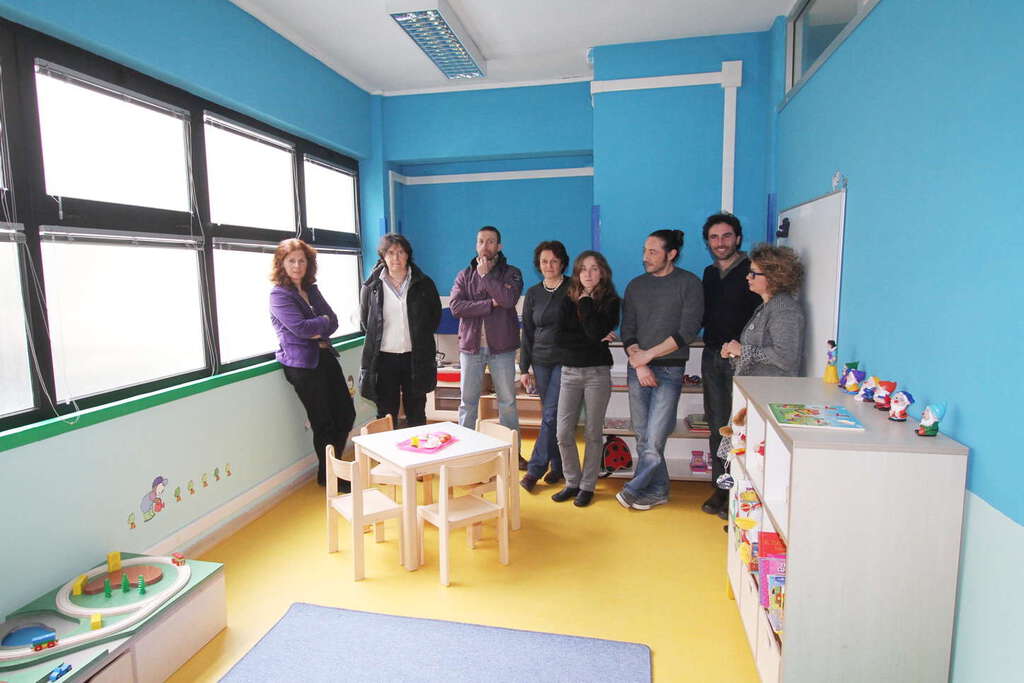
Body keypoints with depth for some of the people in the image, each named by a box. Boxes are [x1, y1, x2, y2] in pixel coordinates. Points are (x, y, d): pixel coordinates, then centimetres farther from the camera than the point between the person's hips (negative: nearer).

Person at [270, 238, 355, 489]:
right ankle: (328, 476, 21)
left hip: (325, 356, 7)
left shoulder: (312, 289, 14)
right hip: (302, 363, -7)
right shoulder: (279, 295, -8)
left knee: (346, 414, 9)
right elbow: (301, 327, -19)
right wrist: (324, 321, -4)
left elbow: (333, 320, 7)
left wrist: (318, 332, -12)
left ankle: (332, 467, 29)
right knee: (324, 423, 2)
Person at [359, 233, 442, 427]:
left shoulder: (423, 284, 2)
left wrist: (419, 337, 6)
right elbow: (364, 319, 12)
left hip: (415, 358, 0)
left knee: (416, 415, 10)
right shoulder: (372, 286, 1)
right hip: (384, 358, 0)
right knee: (386, 415, 8)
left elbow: (435, 315, 11)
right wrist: (377, 340, 8)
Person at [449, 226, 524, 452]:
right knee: (468, 401, 9)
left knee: (507, 401, 7)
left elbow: (508, 299, -19)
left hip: (501, 347, -1)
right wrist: (490, 304, -14)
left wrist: (486, 274, -10)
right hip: (471, 345, 2)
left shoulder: (511, 273, 2)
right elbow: (455, 306, -8)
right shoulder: (464, 275, 8)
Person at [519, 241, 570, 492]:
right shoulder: (533, 293, 9)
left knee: (551, 414, -6)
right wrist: (524, 368, 6)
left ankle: (536, 468, 2)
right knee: (552, 415, 9)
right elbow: (527, 332, 10)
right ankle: (557, 466, 21)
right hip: (540, 361, 4)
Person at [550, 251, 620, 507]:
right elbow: (560, 338, -4)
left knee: (593, 433, 4)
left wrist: (586, 301, -11)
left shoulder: (610, 301, -1)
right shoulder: (568, 301, 7)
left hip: (597, 372, -3)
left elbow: (597, 332, -19)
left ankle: (587, 486, 18)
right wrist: (592, 340, -13)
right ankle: (572, 482, 19)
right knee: (564, 433, 1)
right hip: (570, 371, 3)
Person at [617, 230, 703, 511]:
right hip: (638, 369, 4)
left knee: (654, 439, -9)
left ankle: (634, 489, 11)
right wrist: (639, 364, -7)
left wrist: (649, 354, -11)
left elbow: (688, 331, -10)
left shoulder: (689, 284, -2)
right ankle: (658, 491, 24)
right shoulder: (636, 285, 10)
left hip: (669, 370, -4)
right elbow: (627, 330, 7)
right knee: (643, 437, 8)